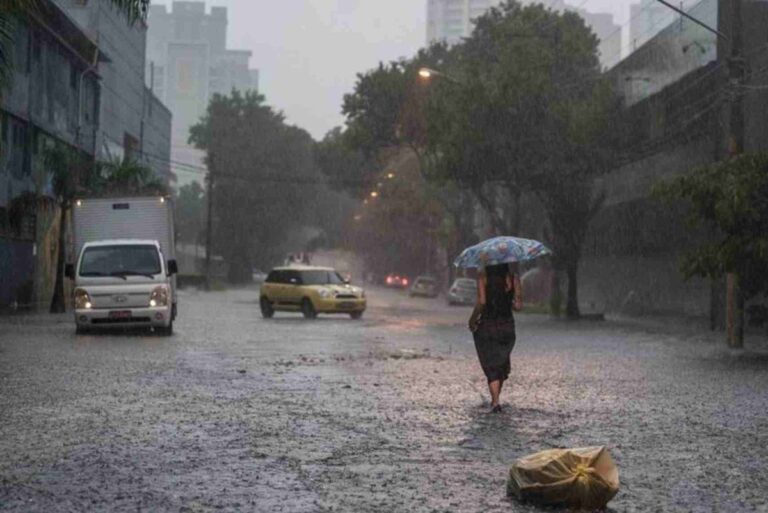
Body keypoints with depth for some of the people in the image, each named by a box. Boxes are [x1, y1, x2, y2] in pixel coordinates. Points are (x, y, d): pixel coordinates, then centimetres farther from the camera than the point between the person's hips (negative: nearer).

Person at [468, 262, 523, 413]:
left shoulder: (484, 275, -8)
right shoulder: (512, 277, -2)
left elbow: (481, 302, -17)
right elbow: (518, 306, -5)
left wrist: (472, 319, -3)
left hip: (487, 326, -2)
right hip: (507, 326, 2)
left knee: (491, 366, 3)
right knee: (502, 364, 20)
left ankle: (495, 402, -11)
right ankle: (495, 399, 28)